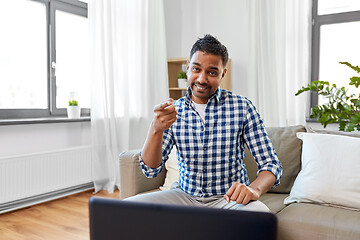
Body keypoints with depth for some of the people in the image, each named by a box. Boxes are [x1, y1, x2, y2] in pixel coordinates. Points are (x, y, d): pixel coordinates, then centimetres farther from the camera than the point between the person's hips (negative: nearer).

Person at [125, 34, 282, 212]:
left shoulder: (241, 107, -6)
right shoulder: (171, 112, 0)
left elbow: (271, 164, -5)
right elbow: (150, 170, -6)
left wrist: (254, 189, -29)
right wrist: (156, 129, -25)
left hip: (229, 198, -1)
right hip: (185, 196, 2)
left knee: (260, 213, -34)